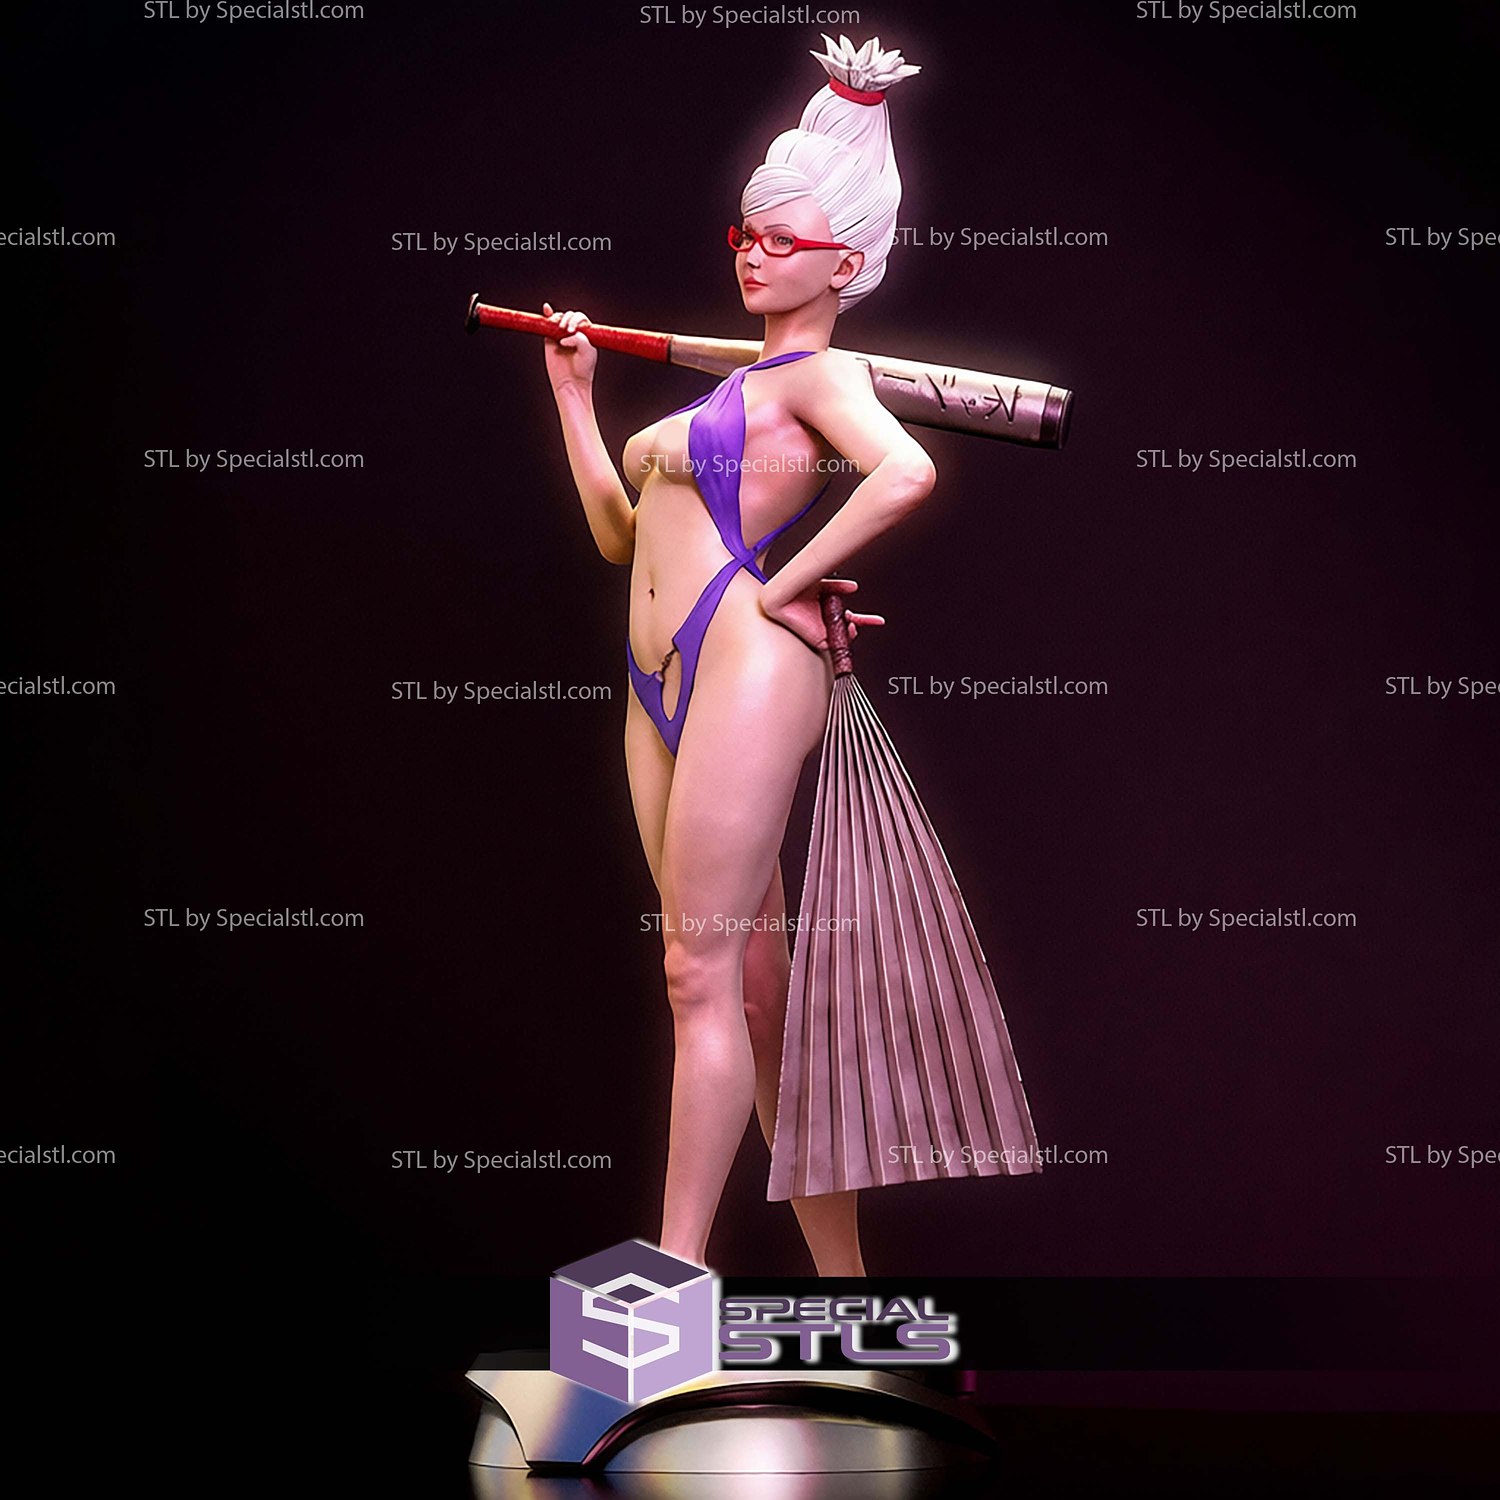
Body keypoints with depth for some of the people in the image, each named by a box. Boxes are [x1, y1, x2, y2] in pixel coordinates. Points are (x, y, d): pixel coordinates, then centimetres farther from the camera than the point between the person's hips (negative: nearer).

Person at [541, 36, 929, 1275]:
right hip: (663, 682, 9)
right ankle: (842, 1278, 15)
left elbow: (907, 474, -23)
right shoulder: (731, 383, 24)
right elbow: (620, 531, 24)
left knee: (704, 975, -10)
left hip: (747, 660, -9)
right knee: (752, 988, 8)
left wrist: (782, 584, -15)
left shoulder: (819, 374, -1)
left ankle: (677, 1272, -5)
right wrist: (574, 391, 24)